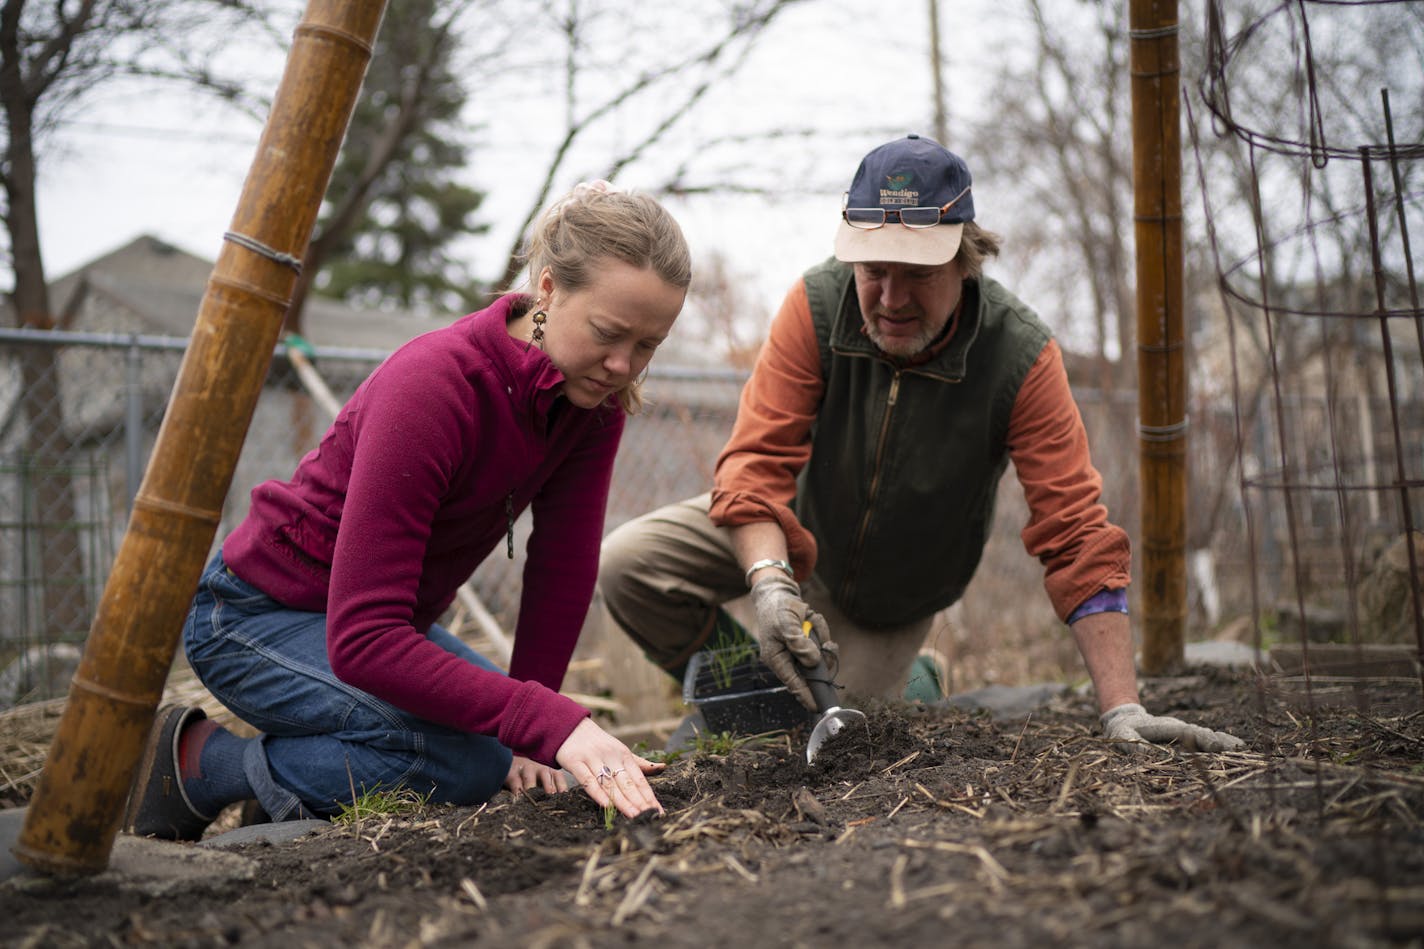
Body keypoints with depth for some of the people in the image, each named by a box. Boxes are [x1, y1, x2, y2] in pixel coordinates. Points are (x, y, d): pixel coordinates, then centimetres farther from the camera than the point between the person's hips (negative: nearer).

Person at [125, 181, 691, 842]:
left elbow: (564, 569, -7)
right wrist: (547, 723, -44)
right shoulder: (432, 386, -33)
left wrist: (528, 727, -13)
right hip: (257, 612, -8)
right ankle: (200, 763, -9)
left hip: (388, 621, 8)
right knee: (471, 759, -27)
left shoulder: (596, 396, -11)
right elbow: (361, 639, -38)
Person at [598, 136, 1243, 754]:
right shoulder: (817, 304, -28)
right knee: (627, 565, -18)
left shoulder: (1021, 357, -31)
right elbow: (758, 457, -29)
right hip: (795, 529, 1)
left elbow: (1075, 534, -31)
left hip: (894, 594, -1)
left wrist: (1121, 709, -37)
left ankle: (910, 683, 29)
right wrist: (769, 582, -49)